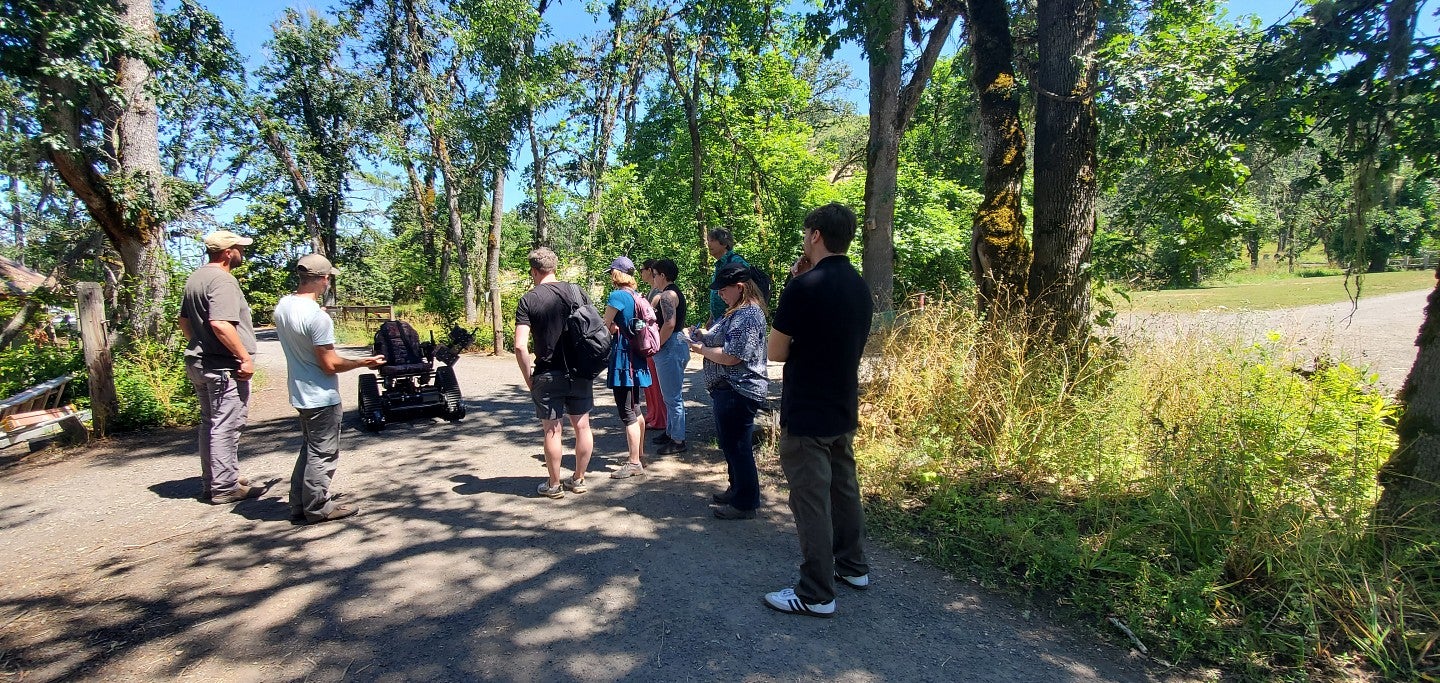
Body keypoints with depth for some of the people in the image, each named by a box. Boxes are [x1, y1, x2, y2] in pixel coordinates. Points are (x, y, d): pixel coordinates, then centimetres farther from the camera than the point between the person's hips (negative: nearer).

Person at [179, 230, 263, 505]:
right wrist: (245, 357, -24)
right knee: (226, 426, -3)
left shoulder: (194, 278, 14)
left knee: (209, 424, 17)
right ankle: (225, 488, 2)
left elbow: (184, 321, 21)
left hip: (198, 362, 10)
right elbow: (220, 324, -28)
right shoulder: (222, 280, -17)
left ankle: (211, 482, 26)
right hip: (224, 367, -10)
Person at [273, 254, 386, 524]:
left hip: (300, 393, 9)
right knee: (322, 454, 5)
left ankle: (299, 504, 29)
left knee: (309, 449, 21)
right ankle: (318, 507, 16)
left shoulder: (282, 306, 1)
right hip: (321, 397, -9)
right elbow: (331, 365, -21)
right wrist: (364, 362, -9)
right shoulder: (317, 316, -25)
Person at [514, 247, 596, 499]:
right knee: (582, 426, 12)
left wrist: (528, 377, -3)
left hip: (548, 375, -3)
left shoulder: (528, 300, -8)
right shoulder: (576, 292, 3)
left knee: (552, 430, 7)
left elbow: (520, 346, -15)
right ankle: (578, 480, 25)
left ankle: (554, 485, 19)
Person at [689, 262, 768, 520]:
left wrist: (702, 349, -11)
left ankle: (745, 503, 9)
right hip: (728, 390, 11)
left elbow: (730, 356, -25)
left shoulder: (748, 316, -20)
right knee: (729, 443, 21)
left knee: (737, 447, -2)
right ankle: (737, 490, 35)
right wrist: (707, 335, 7)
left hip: (738, 392, -11)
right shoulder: (737, 311, 15)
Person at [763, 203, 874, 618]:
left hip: (806, 416, -8)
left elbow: (776, 353, -13)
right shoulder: (861, 289, 6)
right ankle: (852, 566, 36)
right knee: (843, 488, 21)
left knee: (811, 501, 0)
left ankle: (816, 595, 10)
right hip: (844, 411, 8)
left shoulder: (803, 288, -19)